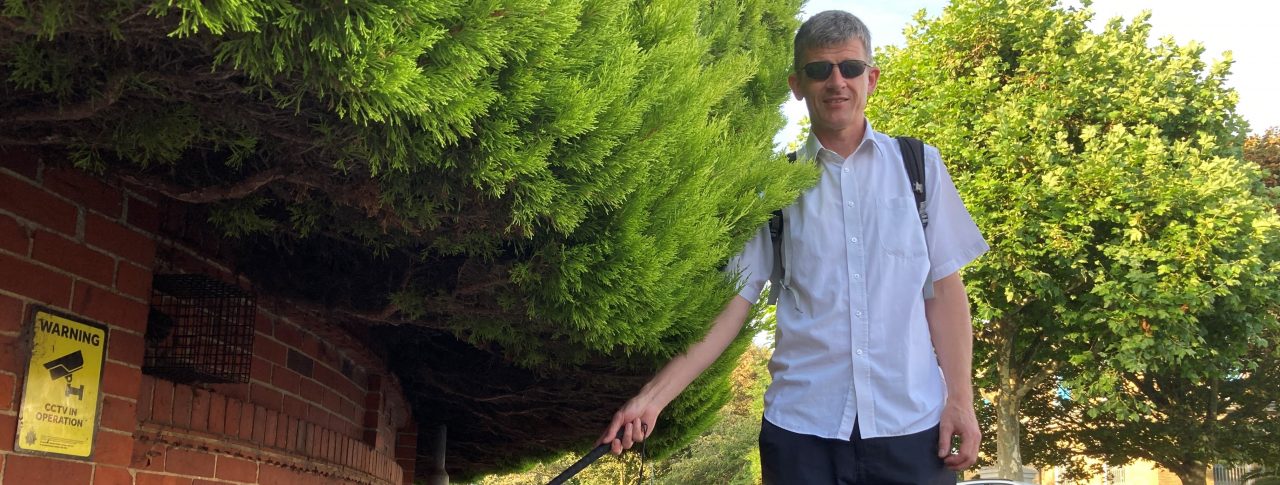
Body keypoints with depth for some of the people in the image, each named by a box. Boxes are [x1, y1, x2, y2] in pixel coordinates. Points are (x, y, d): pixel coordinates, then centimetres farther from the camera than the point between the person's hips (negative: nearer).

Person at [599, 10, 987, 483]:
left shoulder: (919, 165, 5)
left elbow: (944, 288, 5)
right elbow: (732, 304, 1)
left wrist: (960, 398, -3)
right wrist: (653, 396, -7)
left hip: (911, 425, 0)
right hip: (800, 427, 0)